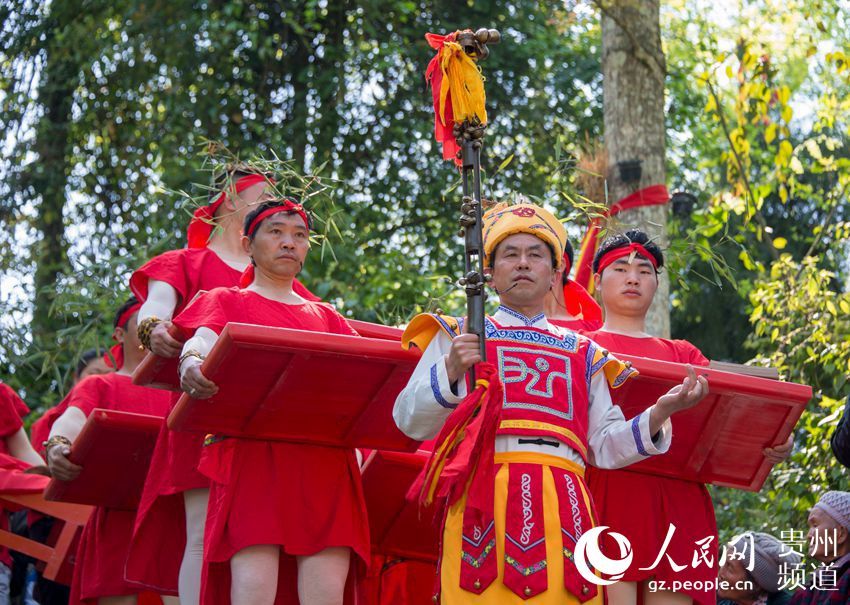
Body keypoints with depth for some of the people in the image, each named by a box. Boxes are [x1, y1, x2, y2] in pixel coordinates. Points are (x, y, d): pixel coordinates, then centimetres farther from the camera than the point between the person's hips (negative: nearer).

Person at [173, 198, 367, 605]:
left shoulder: (326, 318, 28)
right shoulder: (226, 301, 18)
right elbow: (203, 342, -3)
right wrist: (191, 363, -29)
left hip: (326, 460, 3)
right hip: (253, 453, -3)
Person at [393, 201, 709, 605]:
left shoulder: (582, 353, 25)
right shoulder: (459, 336, 18)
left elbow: (605, 445, 19)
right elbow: (410, 421, 8)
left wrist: (660, 412, 3)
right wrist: (450, 372, -9)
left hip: (564, 506, 3)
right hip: (487, 495, -2)